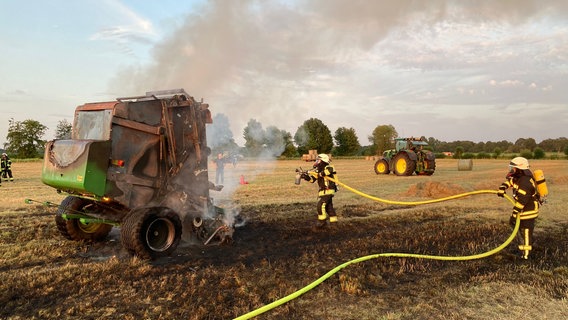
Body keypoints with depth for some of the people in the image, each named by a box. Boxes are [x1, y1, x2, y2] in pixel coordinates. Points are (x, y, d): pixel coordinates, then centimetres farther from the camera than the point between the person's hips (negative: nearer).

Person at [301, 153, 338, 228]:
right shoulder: (318, 170, 11)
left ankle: (322, 221, -4)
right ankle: (333, 221, 20)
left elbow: (330, 170, -39)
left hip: (328, 191, -9)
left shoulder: (328, 168, -13)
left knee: (320, 205, -13)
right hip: (323, 191, 9)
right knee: (328, 206, 12)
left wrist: (320, 174, -36)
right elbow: (312, 179, 9)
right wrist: (306, 176, -8)